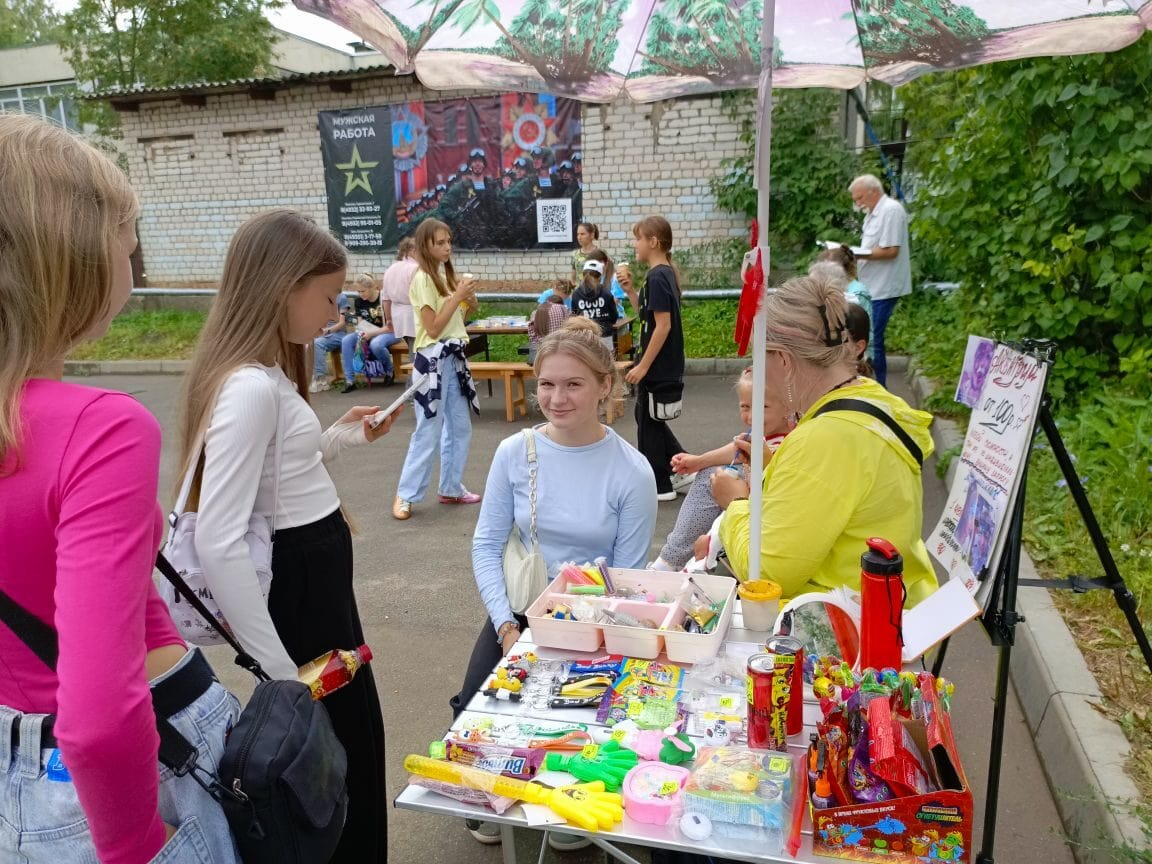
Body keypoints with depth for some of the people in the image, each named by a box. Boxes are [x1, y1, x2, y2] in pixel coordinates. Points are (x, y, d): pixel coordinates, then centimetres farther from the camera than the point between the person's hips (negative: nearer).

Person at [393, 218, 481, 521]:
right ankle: (406, 495, 8)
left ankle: (451, 488, 24)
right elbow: (433, 328, -18)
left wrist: (468, 299, 0)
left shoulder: (446, 275, 12)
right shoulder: (422, 279, -12)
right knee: (428, 431, -4)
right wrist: (458, 296, -17)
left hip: (454, 357, 8)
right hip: (433, 359, -8)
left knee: (460, 427, 12)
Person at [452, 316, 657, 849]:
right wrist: (506, 624, -12)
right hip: (520, 610, 2)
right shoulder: (514, 453, -6)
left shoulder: (632, 471, -12)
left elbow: (626, 577, -8)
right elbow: (486, 545, -2)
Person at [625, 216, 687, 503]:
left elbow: (663, 324, -23)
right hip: (666, 366, 9)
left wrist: (643, 366, -20)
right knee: (648, 418, 20)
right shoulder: (666, 274, 10)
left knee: (648, 422, 5)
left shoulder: (657, 277, -18)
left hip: (657, 367, -9)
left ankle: (658, 486, 18)